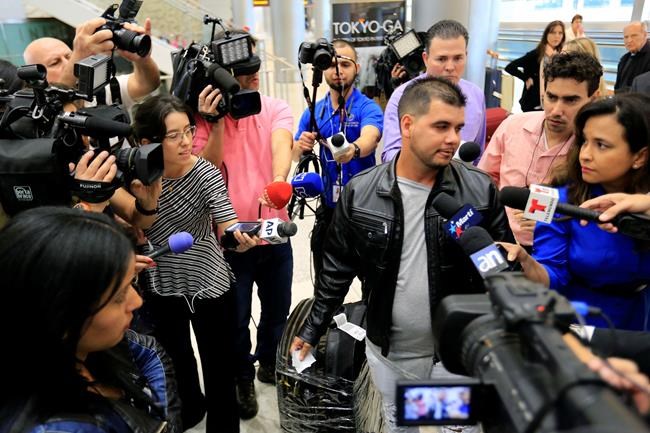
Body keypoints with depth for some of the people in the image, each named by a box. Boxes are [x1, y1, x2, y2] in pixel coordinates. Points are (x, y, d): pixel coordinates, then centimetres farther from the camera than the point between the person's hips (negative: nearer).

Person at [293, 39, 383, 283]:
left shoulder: (368, 108, -8)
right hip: (328, 207, 4)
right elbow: (293, 155, 5)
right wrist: (300, 146, -19)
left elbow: (369, 138, -29)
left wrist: (353, 150, -53)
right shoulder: (313, 111, 6)